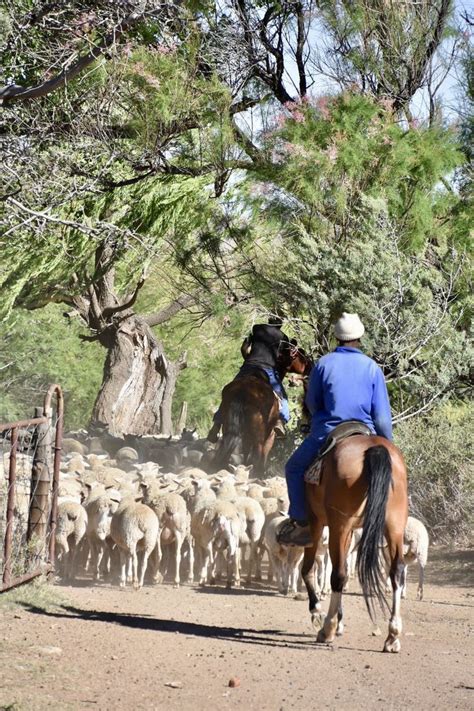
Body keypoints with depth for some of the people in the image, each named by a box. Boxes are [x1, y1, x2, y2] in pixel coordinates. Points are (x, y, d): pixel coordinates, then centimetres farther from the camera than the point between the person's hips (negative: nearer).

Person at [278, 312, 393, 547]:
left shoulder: (323, 364, -2)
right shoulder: (372, 367, 0)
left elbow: (312, 403, 7)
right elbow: (382, 414, -1)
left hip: (326, 435, -1)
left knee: (295, 468, 19)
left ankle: (301, 522, 9)